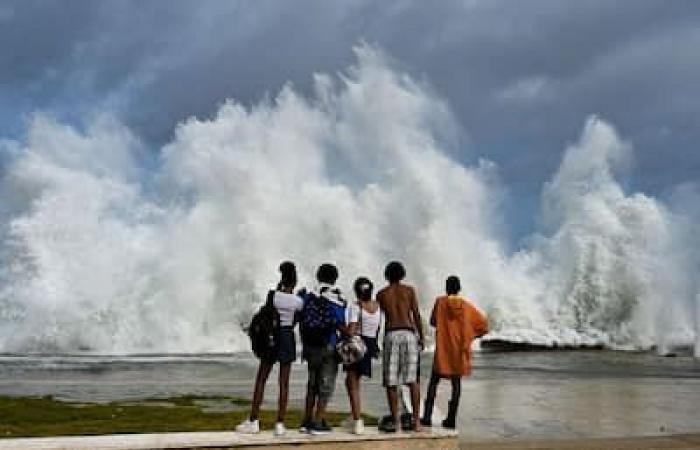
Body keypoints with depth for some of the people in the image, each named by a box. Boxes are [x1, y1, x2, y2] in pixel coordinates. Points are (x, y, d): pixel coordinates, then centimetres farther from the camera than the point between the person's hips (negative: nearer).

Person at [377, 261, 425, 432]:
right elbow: (416, 315, 4)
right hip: (409, 333, 0)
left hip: (391, 335, 0)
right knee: (413, 379, 0)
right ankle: (416, 420, -5)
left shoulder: (381, 294, 10)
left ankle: (395, 420, 2)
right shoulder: (409, 290, 7)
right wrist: (421, 337, 9)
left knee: (391, 381, 3)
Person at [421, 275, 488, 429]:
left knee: (434, 382, 7)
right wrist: (469, 336, 9)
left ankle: (427, 416, 1)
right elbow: (484, 326, 0)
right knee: (456, 383, 8)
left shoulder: (440, 302, -5)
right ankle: (451, 418, 5)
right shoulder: (467, 306, -2)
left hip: (442, 350, -1)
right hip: (460, 351, 1)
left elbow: (433, 321, 7)